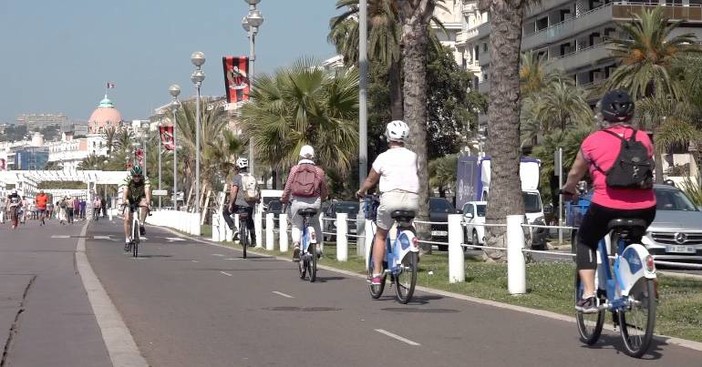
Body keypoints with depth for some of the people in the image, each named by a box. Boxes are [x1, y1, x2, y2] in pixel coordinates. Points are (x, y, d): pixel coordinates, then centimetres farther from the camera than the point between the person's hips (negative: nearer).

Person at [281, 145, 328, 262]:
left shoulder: (294, 169, 0)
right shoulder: (319, 171, 2)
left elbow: (288, 187, -3)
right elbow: (324, 191, 7)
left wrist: (284, 200, 12)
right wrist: (321, 199, 26)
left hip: (297, 202, -1)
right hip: (314, 202, 1)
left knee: (296, 225, 16)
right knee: (315, 223, 26)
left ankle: (296, 244, -10)